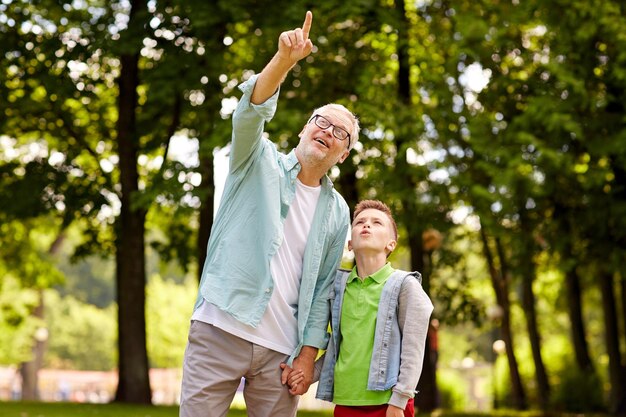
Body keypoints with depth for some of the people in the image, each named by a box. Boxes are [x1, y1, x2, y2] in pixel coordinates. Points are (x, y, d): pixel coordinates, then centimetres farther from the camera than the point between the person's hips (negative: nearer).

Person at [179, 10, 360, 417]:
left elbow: (324, 289, 12)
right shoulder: (261, 162, 7)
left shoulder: (337, 212, 14)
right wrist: (284, 60, -30)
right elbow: (250, 114, -14)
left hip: (281, 350, 3)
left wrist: (309, 353, 2)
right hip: (221, 328, -3)